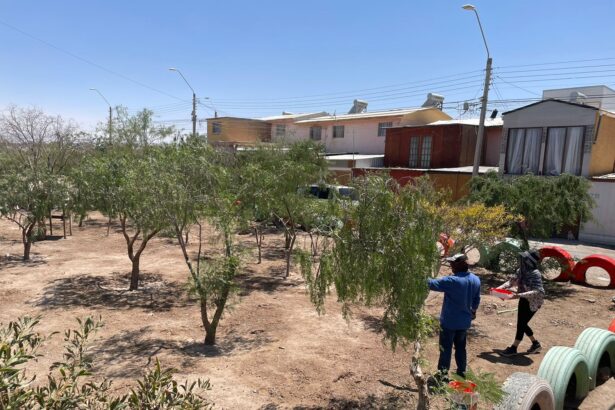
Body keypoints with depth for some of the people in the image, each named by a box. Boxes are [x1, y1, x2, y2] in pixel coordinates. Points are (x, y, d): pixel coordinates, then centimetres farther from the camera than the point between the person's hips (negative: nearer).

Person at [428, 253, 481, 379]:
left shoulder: (452, 281, -25)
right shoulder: (476, 280, -2)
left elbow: (433, 284, -22)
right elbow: (477, 299, 12)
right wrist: (473, 311, 28)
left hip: (449, 321, -6)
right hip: (465, 321, 6)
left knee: (446, 347, 6)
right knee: (461, 346, 22)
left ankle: (443, 373, 13)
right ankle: (462, 370, 32)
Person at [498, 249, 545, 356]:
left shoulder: (535, 274, -24)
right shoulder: (521, 271, -2)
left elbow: (537, 291, -29)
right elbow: (512, 281, 8)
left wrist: (520, 295, -37)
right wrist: (500, 287, -7)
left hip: (532, 303, -8)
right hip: (524, 300, 8)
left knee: (521, 324, 0)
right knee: (522, 323, 16)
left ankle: (513, 348, 14)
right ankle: (536, 344, 37)